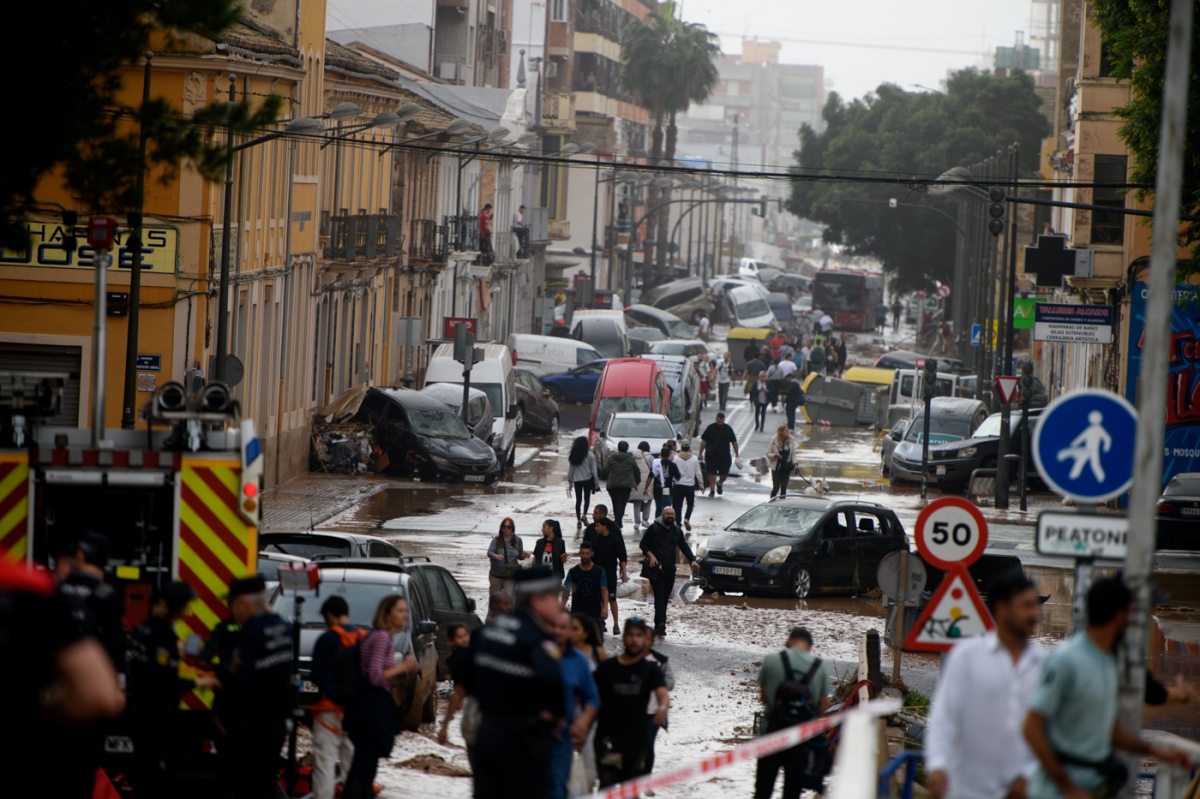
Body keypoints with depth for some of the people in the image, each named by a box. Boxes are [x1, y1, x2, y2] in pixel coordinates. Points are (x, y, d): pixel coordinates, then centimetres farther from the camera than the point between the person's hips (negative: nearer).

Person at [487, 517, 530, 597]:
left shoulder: (517, 540, 3)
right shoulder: (496, 540, -6)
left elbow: (520, 556, 11)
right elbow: (489, 552, -19)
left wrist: (525, 555, -12)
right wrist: (496, 556, -42)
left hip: (511, 576, 0)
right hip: (496, 575, 0)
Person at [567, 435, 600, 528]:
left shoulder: (572, 455, 0)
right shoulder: (590, 455, -7)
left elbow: (570, 469, 3)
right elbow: (593, 469, -6)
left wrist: (570, 481, 12)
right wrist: (596, 481, -1)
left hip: (577, 480, 2)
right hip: (588, 479, -2)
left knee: (578, 500, 6)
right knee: (587, 498, 13)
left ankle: (578, 520, 2)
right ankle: (584, 514, -6)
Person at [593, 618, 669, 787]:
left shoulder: (651, 670, 4)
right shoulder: (606, 668, 2)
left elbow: (662, 693, -13)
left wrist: (663, 707, -36)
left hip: (636, 740, 2)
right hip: (608, 738, -2)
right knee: (608, 785, -16)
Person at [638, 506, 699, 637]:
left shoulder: (677, 531, 16)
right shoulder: (654, 528, 2)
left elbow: (684, 547, 16)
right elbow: (643, 544, 3)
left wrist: (693, 560, 1)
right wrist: (651, 555, -14)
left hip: (670, 570, 5)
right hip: (656, 568, -5)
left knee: (664, 599, 7)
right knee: (659, 596, -18)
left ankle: (658, 626, 13)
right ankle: (661, 623, -31)